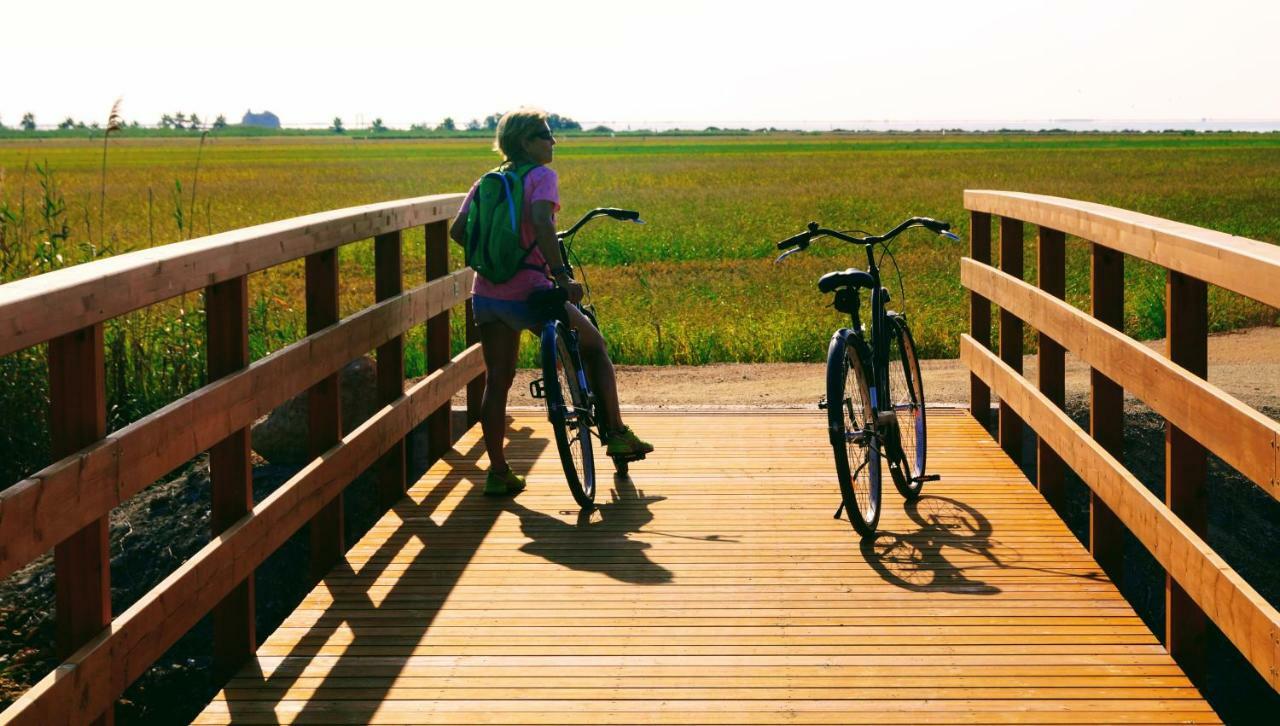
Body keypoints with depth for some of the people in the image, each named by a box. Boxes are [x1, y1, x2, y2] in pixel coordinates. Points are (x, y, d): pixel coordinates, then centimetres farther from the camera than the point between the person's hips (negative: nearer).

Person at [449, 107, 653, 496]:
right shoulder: (542, 177, -6)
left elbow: (458, 231, 8)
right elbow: (541, 221, -24)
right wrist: (560, 274, -26)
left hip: (487, 296, 5)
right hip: (529, 294, -5)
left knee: (497, 382, 11)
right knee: (594, 347, 16)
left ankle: (498, 472, 10)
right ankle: (616, 433, 14)